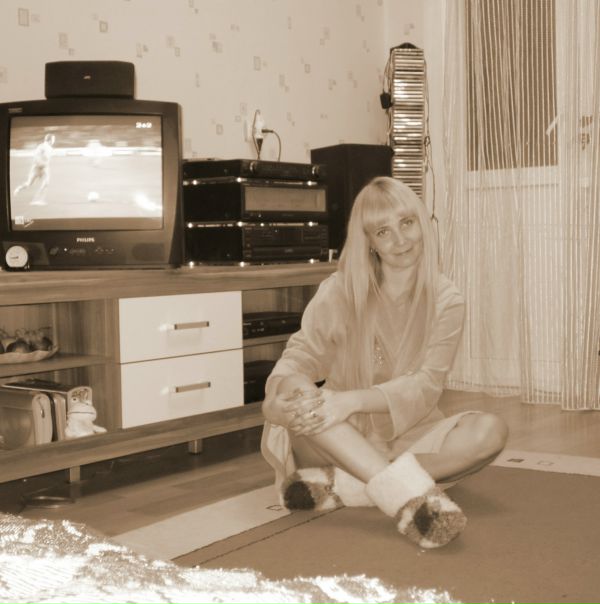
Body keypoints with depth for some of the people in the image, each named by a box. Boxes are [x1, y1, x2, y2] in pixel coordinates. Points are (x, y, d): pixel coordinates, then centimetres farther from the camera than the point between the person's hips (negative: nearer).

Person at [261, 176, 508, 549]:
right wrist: (283, 396, -34)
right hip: (344, 437, 0)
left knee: (490, 431, -27)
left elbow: (426, 386, -15)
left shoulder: (446, 302, -5)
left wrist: (355, 400, -33)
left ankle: (341, 485, -32)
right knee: (300, 392, -31)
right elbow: (301, 355, -9)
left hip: (408, 437, 1)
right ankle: (408, 493, -46)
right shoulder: (340, 291, -4)